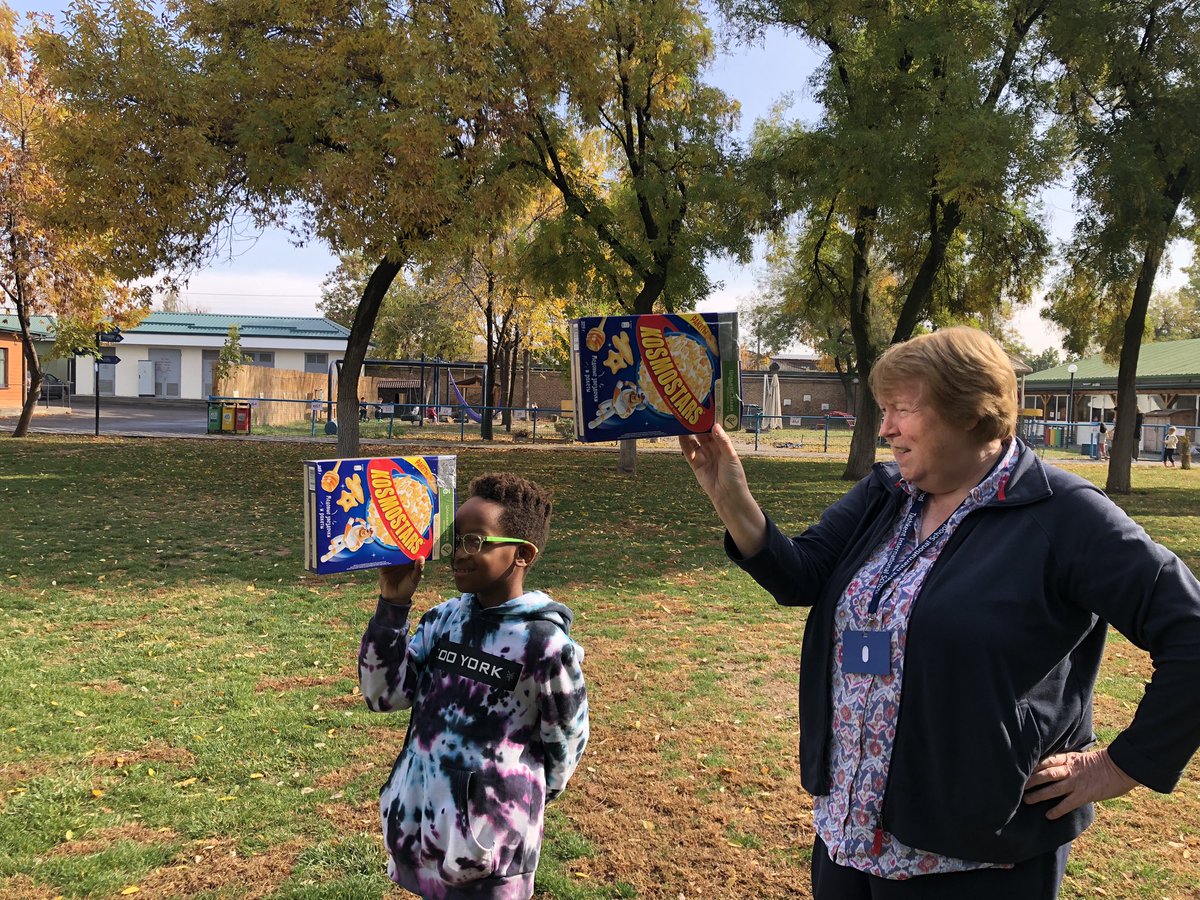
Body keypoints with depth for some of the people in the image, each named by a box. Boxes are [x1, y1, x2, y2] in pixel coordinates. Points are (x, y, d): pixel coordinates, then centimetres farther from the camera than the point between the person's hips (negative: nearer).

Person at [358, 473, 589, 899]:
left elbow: (564, 743, -6)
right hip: (419, 821, 6)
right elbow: (382, 694, 0)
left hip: (488, 837, -5)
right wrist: (392, 604, -9)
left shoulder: (542, 641, -17)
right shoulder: (443, 619, 0)